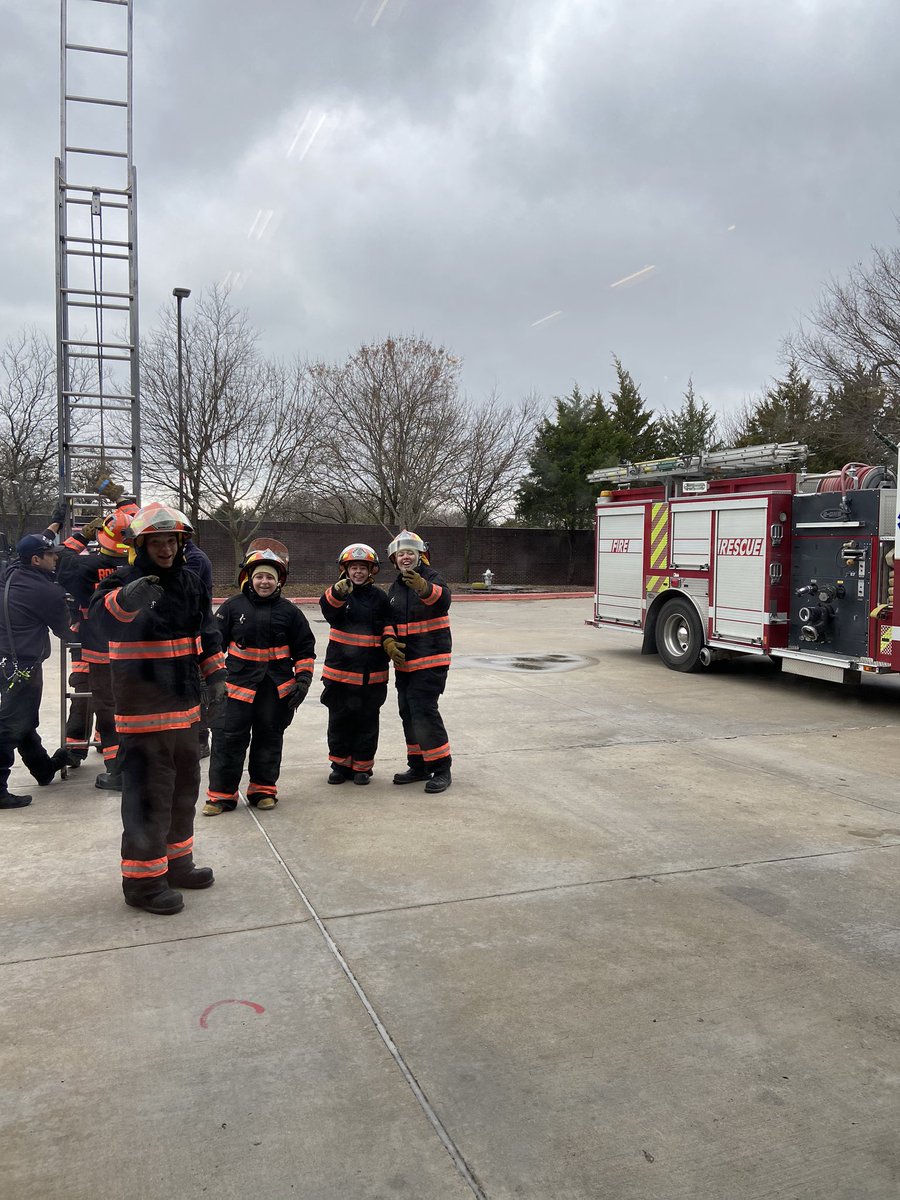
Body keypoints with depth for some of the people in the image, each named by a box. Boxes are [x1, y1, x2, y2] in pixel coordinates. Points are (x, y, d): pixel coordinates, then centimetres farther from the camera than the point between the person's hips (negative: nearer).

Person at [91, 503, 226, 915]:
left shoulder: (190, 583, 8)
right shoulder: (125, 582, -13)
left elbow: (207, 632, 18)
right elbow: (102, 611, -36)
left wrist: (215, 673, 9)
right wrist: (125, 599, -57)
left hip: (184, 704, 8)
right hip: (142, 708, -8)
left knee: (184, 787, 18)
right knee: (149, 793, -4)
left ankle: (175, 862, 34)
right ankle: (142, 880, 9)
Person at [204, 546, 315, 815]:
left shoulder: (288, 611, 2)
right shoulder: (233, 606, 1)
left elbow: (305, 649, 7)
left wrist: (303, 680, -1)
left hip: (277, 688, 1)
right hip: (238, 684, -1)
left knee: (269, 738, 11)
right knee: (228, 738, -2)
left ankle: (263, 789, 24)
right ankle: (221, 793, 8)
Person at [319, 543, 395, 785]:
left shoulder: (379, 597, 3)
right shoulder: (337, 592, -1)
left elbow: (387, 624, 7)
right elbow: (328, 610, -23)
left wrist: (390, 643, -14)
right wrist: (338, 592, -45)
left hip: (372, 673, 0)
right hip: (340, 668, 0)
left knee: (367, 721, 8)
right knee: (339, 719, 9)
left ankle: (362, 766, 21)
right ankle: (340, 763, 24)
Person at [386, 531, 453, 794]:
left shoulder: (432, 578, -9)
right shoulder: (395, 587, 13)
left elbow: (443, 599, -31)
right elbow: (389, 621, 19)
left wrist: (424, 588, -53)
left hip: (431, 659, -7)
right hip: (404, 661, 7)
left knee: (424, 712, -14)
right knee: (408, 712, 10)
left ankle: (441, 769, -2)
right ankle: (418, 767, 23)